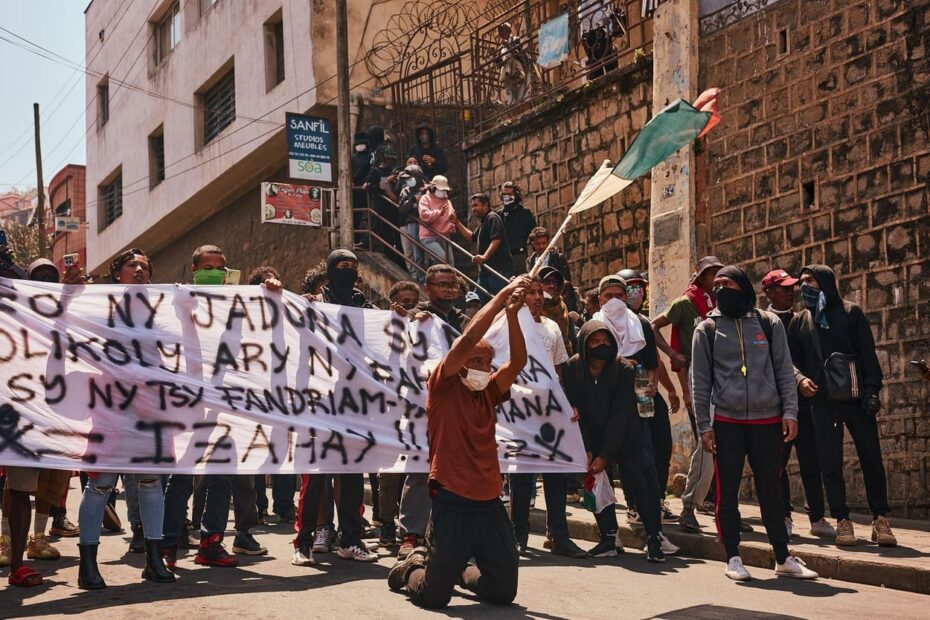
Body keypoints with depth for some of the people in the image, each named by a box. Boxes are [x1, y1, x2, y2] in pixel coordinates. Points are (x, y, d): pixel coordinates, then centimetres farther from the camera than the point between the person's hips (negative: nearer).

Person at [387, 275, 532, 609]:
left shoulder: (488, 392, 12)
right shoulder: (444, 387, -4)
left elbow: (517, 362, 0)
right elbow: (467, 340, -16)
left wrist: (512, 314, -10)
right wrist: (501, 296, -14)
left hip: (490, 504, 6)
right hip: (452, 504, -6)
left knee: (504, 592, 10)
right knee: (434, 596, 0)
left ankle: (462, 570, 40)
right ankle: (412, 567, 34)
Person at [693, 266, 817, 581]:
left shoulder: (769, 323, 6)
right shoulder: (707, 329, 4)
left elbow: (784, 371, 5)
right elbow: (701, 380, 3)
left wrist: (790, 412, -4)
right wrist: (704, 425, -2)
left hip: (767, 421, 1)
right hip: (727, 422, -1)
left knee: (770, 491, 8)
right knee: (727, 492, 2)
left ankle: (783, 558, 16)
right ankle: (733, 558, 12)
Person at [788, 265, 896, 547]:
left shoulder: (850, 312, 5)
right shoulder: (799, 321, 13)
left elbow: (868, 353, 0)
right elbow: (792, 359, 12)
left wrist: (871, 390, -9)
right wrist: (800, 379, -9)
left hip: (855, 397, -2)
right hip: (821, 401, 2)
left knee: (871, 458, 0)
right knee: (830, 463, 1)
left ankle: (880, 519, 8)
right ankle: (842, 521, 8)